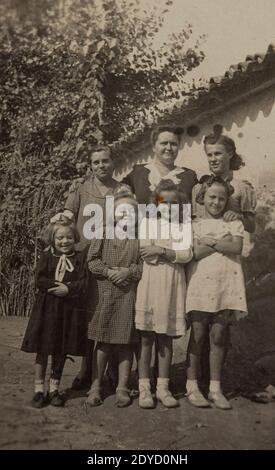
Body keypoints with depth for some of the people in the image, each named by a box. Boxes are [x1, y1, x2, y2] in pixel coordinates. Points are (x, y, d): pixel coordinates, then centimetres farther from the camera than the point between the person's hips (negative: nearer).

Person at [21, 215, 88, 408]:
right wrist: (59, 285, -18)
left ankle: (54, 388, 25)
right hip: (47, 307, 0)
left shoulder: (80, 257, 2)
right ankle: (39, 389, 18)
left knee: (61, 350, 10)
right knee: (42, 349, 5)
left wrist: (68, 289, -20)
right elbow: (40, 280, -7)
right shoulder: (46, 256, 2)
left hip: (70, 309, 0)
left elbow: (83, 283, -6)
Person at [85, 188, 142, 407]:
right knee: (103, 342, 6)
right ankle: (96, 386, 17)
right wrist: (109, 272, -12)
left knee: (126, 343, 6)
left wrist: (129, 271, -14)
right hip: (105, 294, 0)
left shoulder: (139, 238, 3)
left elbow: (145, 265, 0)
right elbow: (92, 260, 1)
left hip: (129, 296, 0)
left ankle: (122, 388, 18)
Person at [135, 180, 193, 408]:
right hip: (150, 283, -2)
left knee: (166, 338, 8)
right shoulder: (147, 221, 5)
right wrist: (173, 252, -5)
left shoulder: (183, 226, 9)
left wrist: (161, 251, -14)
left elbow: (187, 255, -6)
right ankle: (144, 388, 11)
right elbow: (146, 253, -7)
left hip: (173, 286, 2)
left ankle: (163, 387, 19)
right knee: (146, 337, 1)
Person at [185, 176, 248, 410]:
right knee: (198, 335, 2)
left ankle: (215, 388, 15)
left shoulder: (234, 223, 11)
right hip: (200, 284, -1)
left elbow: (236, 247, -6)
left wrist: (210, 241, -8)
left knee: (218, 337, 5)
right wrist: (223, 242, -9)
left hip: (226, 286, 1)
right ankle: (192, 386, 12)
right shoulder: (194, 225, 7)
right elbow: (195, 252, -9)